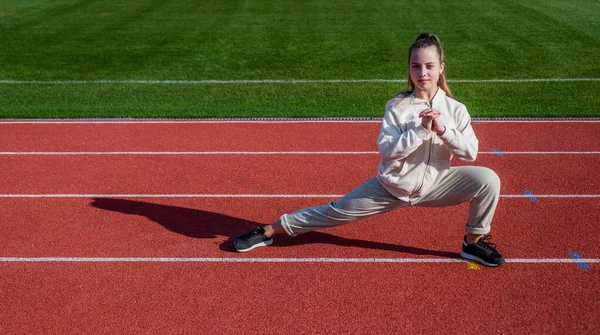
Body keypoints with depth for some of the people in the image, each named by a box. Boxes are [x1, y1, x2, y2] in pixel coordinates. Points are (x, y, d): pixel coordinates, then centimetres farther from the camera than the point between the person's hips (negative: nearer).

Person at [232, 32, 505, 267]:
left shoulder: (455, 109, -6)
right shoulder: (398, 106, -13)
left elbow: (470, 152, -10)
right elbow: (386, 150, -22)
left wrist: (443, 130, -24)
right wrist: (421, 129, -30)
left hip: (433, 185, 2)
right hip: (393, 186, -2)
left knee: (487, 179, -16)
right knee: (337, 212, 0)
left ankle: (474, 242, 6)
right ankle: (269, 231, 15)